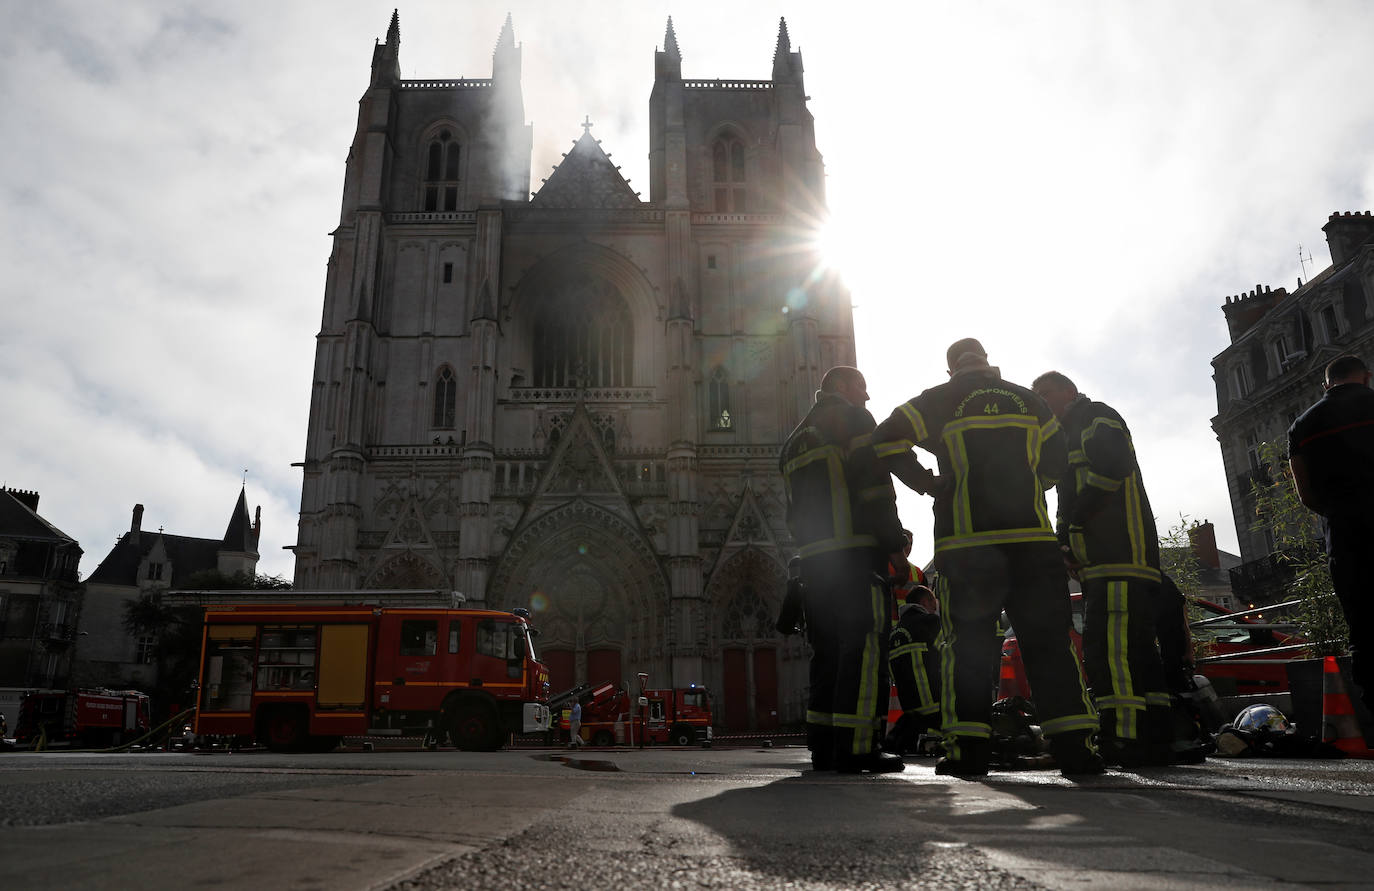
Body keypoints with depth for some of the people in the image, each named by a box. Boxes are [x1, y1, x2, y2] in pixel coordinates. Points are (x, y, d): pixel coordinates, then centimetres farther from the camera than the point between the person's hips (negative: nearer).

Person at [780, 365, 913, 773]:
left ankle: (824, 745, 10)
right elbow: (875, 485, -9)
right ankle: (856, 746, -12)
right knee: (864, 645, -8)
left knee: (828, 648, 9)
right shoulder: (854, 419, 3)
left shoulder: (795, 440, 27)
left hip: (813, 557, 8)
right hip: (856, 551, -8)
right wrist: (894, 547, -8)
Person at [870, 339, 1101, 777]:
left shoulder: (939, 400, 7)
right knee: (1048, 641, 4)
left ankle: (968, 748, -2)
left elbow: (886, 439, 2)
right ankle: (1075, 745, -1)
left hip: (966, 541, -2)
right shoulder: (1028, 400, 16)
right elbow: (1057, 461, 22)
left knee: (967, 643, 1)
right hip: (1032, 537, 2)